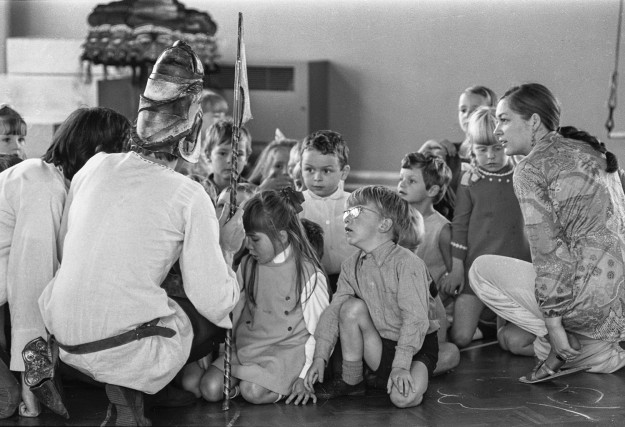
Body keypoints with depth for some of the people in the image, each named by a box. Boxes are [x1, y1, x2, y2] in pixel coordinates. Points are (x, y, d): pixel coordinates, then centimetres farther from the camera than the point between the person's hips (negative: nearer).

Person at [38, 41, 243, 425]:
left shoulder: (95, 167, 4)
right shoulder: (189, 196, -11)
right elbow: (216, 304, -10)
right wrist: (227, 249, 9)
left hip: (64, 337, 6)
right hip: (125, 347, -6)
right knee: (218, 316, 19)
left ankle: (123, 395, 11)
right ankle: (131, 393, 5)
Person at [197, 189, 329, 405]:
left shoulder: (308, 274, -13)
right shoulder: (248, 265, 4)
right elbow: (235, 307, 14)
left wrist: (305, 377, -11)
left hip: (287, 349, -5)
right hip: (248, 345, 5)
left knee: (253, 392, -28)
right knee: (210, 389, -15)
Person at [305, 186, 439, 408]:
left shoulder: (407, 263, -22)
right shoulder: (351, 266, 0)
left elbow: (416, 318, -27)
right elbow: (333, 310, 0)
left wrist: (401, 366, -33)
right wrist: (319, 358, -9)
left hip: (417, 346, -6)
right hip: (380, 345, 6)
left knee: (404, 397, -32)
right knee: (351, 307, -18)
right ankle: (352, 380, -2)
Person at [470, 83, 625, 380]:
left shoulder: (531, 169, -7)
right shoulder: (592, 152, 18)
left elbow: (549, 251, -15)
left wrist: (553, 322, -11)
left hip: (593, 296, -9)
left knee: (481, 270, 7)